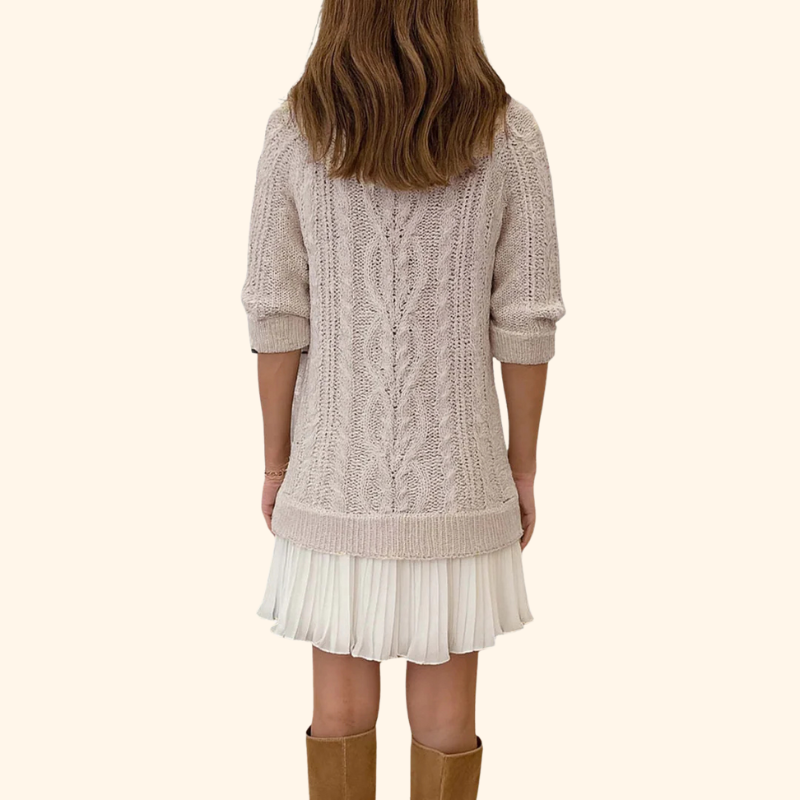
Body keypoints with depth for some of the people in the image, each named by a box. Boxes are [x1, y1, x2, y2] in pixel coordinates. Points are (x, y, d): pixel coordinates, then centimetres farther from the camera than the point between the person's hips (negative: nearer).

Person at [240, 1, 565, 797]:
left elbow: (276, 317, -7)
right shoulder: (507, 134, -9)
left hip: (336, 468, 1)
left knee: (340, 706, 17)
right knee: (446, 711, 15)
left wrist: (274, 459, 5)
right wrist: (523, 464, 4)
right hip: (455, 471, 0)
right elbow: (526, 321, -7)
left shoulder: (295, 132, -9)